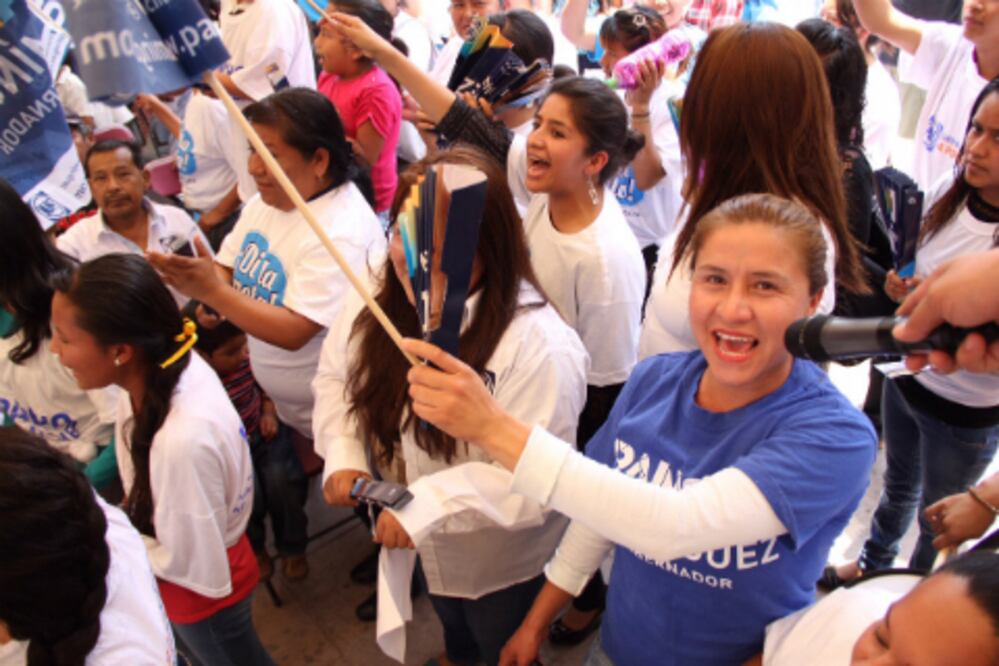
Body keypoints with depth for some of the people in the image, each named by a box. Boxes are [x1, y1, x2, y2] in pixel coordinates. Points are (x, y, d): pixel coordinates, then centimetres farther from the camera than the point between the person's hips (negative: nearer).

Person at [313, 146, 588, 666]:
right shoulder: (380, 300, -15)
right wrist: (343, 455, -15)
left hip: (503, 561, -6)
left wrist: (426, 507, -37)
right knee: (449, 618, 39)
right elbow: (335, 377, 0)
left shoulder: (536, 344, -37)